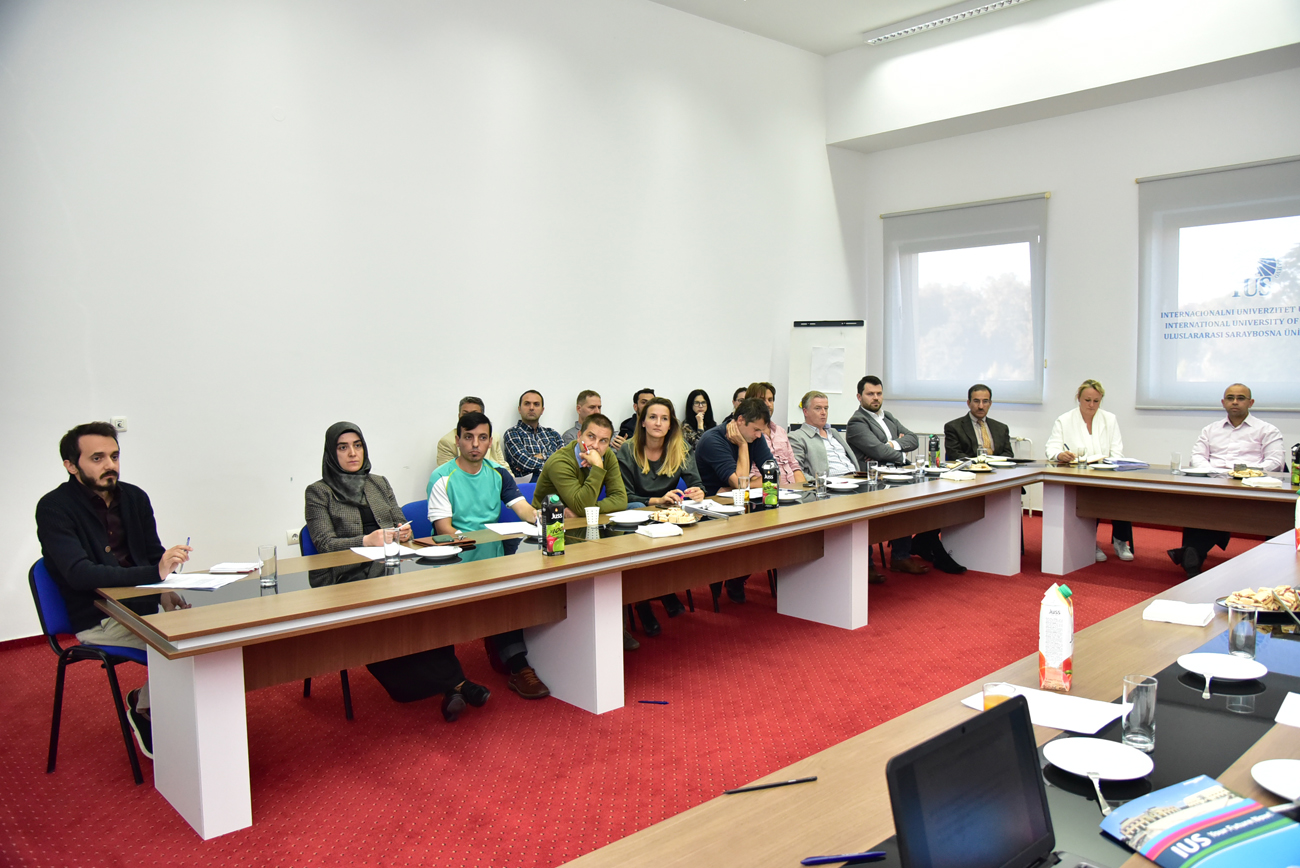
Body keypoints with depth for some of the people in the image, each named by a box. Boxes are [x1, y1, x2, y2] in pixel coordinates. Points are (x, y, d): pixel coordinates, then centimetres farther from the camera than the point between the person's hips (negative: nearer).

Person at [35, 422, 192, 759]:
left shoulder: (134, 497, 9)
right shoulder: (54, 508, -9)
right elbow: (79, 574, -22)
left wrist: (165, 591, -10)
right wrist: (154, 573, -35)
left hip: (142, 606, 6)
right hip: (97, 622, -6)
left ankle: (146, 703, 2)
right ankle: (145, 708, 0)